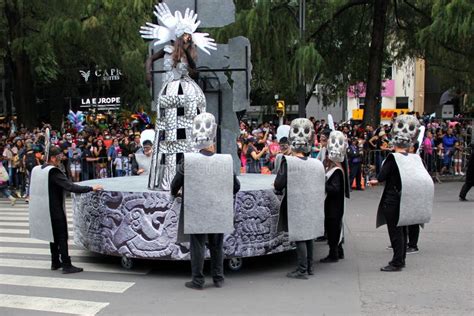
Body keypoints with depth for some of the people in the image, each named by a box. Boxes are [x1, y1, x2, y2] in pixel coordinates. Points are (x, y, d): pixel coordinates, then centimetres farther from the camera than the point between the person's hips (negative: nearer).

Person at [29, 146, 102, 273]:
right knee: (62, 237, -1)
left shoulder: (36, 170, 4)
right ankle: (66, 265, 1)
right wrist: (91, 188, -22)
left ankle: (55, 262, 25)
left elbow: (35, 189, 14)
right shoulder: (53, 171, -20)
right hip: (55, 210, -8)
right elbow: (70, 187, -26)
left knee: (54, 235, 18)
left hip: (44, 209, 8)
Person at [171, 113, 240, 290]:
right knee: (217, 247, 15)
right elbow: (236, 186, 3)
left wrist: (175, 194, 20)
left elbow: (175, 184, -3)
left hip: (196, 212, -2)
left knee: (197, 247, 7)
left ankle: (198, 281, 13)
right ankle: (218, 279, 23)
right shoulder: (225, 161, -6)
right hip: (218, 213, 2)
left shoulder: (188, 161, -12)